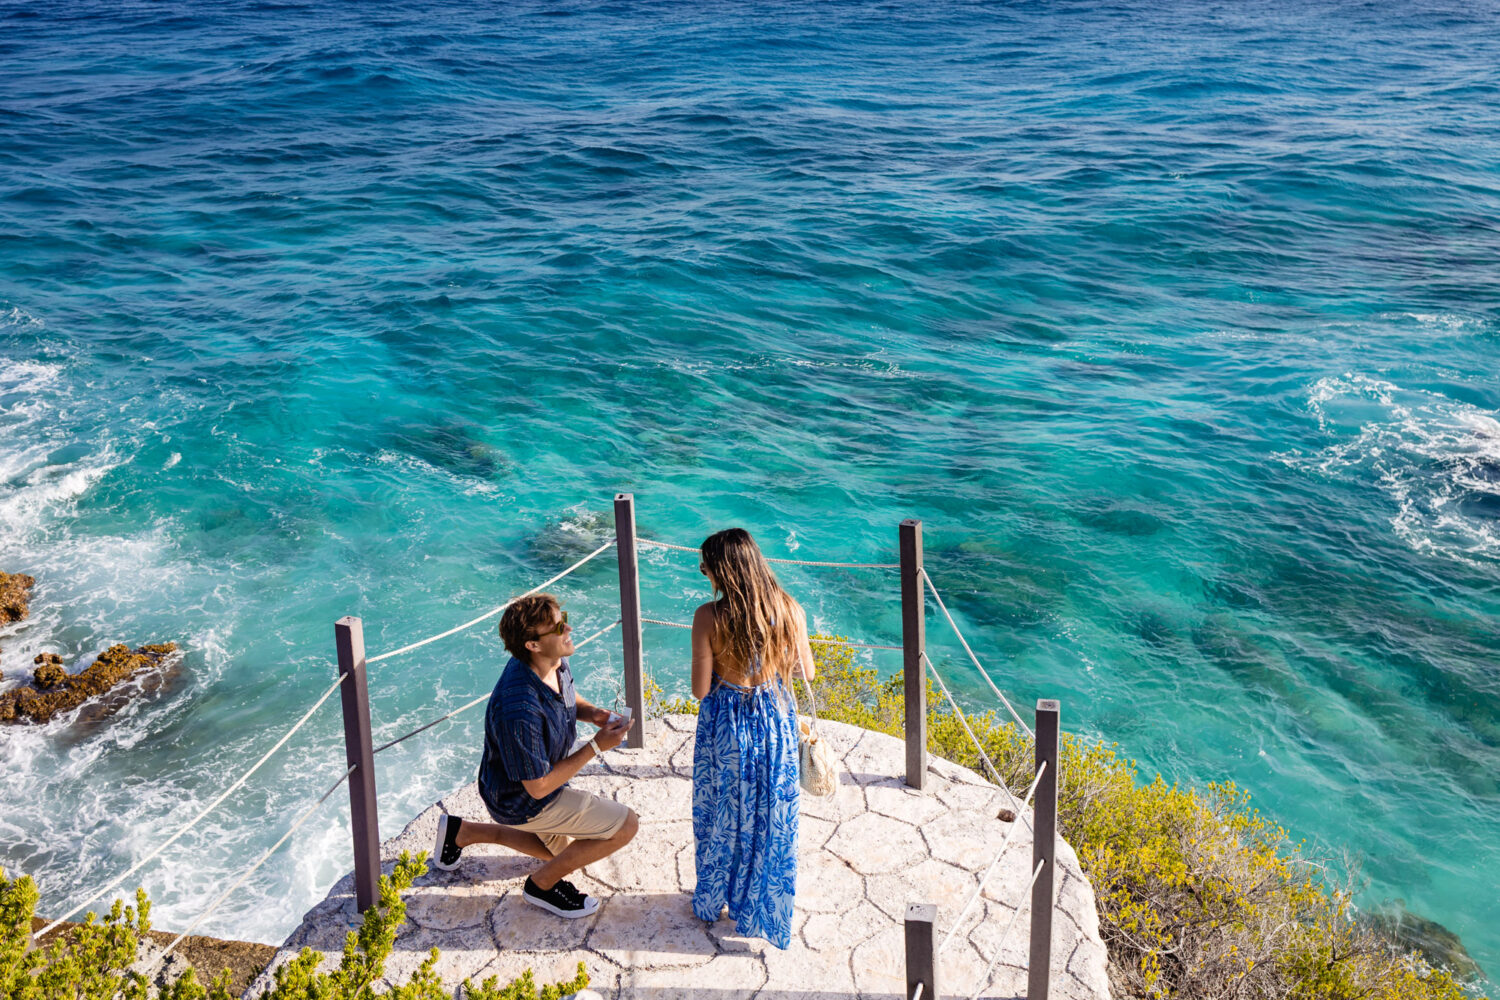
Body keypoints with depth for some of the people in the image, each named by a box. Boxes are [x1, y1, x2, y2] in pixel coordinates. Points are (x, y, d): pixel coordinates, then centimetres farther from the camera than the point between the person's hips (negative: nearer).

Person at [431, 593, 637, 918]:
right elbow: (538, 786, -30)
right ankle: (542, 883, 8)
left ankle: (463, 831, 31)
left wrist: (593, 713, -11)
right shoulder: (520, 712, -39)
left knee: (559, 850, 32)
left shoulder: (556, 663, -14)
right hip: (522, 800, -9)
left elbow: (568, 697, 11)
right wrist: (596, 746, -28)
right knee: (625, 826, -9)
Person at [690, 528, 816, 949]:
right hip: (777, 722, 2)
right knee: (772, 818, 19)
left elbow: (700, 690, -15)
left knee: (722, 815, 19)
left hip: (726, 725, -2)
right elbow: (805, 670, 0)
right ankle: (765, 909, 33)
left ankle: (712, 900, 37)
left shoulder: (708, 618, -21)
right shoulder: (789, 610, -13)